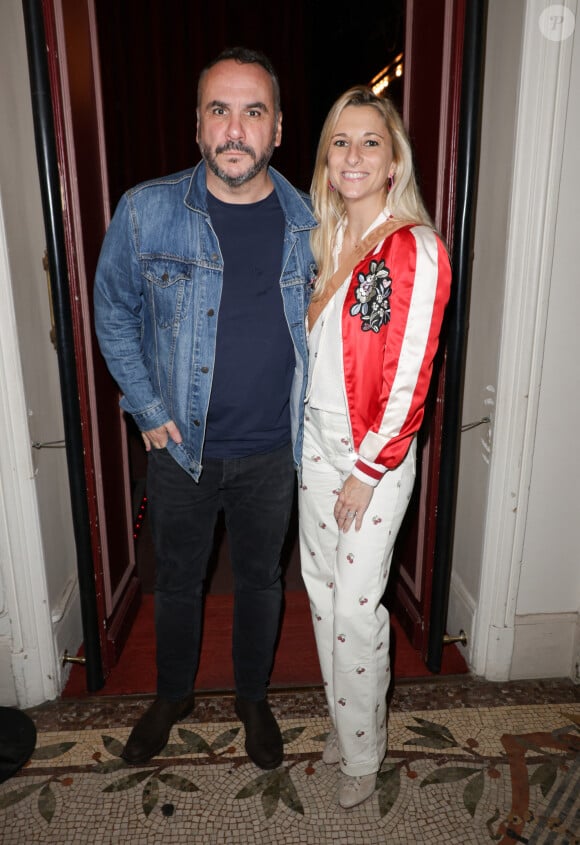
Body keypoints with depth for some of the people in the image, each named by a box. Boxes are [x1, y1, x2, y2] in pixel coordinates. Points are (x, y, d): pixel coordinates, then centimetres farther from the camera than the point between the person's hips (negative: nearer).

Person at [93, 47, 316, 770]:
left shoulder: (307, 222, -4)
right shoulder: (146, 211, -9)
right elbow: (113, 312, 2)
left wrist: (315, 414, 5)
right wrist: (147, 409, -4)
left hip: (271, 450, 1)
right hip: (181, 445, 0)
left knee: (259, 579, 18)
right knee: (177, 580, 18)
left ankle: (253, 697, 45)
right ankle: (172, 695, 47)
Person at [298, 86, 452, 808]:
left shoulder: (416, 252, -16)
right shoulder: (327, 238, 7)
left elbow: (409, 380, -18)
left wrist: (369, 471, -14)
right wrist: (306, 432, 12)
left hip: (374, 453, -7)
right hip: (315, 439, 7)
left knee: (357, 605, 4)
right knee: (321, 587, 17)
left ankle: (362, 751, 30)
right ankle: (343, 718, 41)